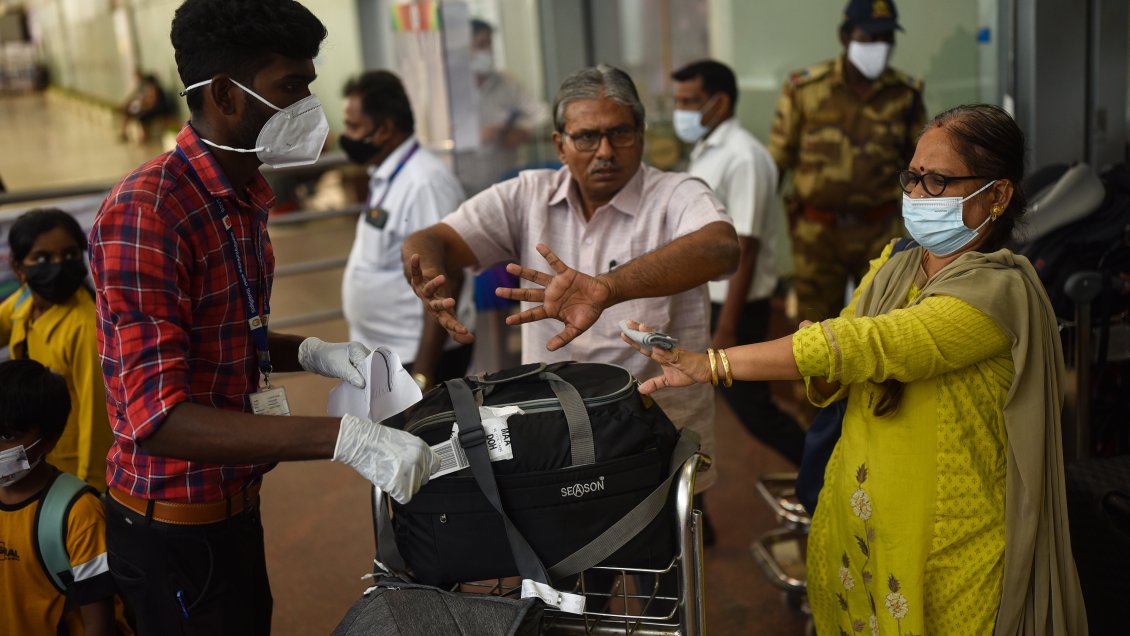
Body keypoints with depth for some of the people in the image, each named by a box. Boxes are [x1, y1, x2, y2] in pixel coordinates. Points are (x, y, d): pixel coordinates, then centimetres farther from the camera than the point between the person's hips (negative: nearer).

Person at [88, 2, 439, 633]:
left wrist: (315, 355, -2)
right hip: (175, 526, -8)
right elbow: (156, 419, -32)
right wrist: (344, 437, -39)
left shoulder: (244, 198, 5)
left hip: (236, 503, 8)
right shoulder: (144, 213, -24)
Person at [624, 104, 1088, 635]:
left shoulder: (998, 292, -18)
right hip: (854, 524, 6)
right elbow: (830, 386, 6)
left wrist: (711, 365, -29)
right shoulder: (892, 267, 5)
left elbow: (865, 344, -28)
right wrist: (823, 372, -19)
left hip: (947, 549, -6)